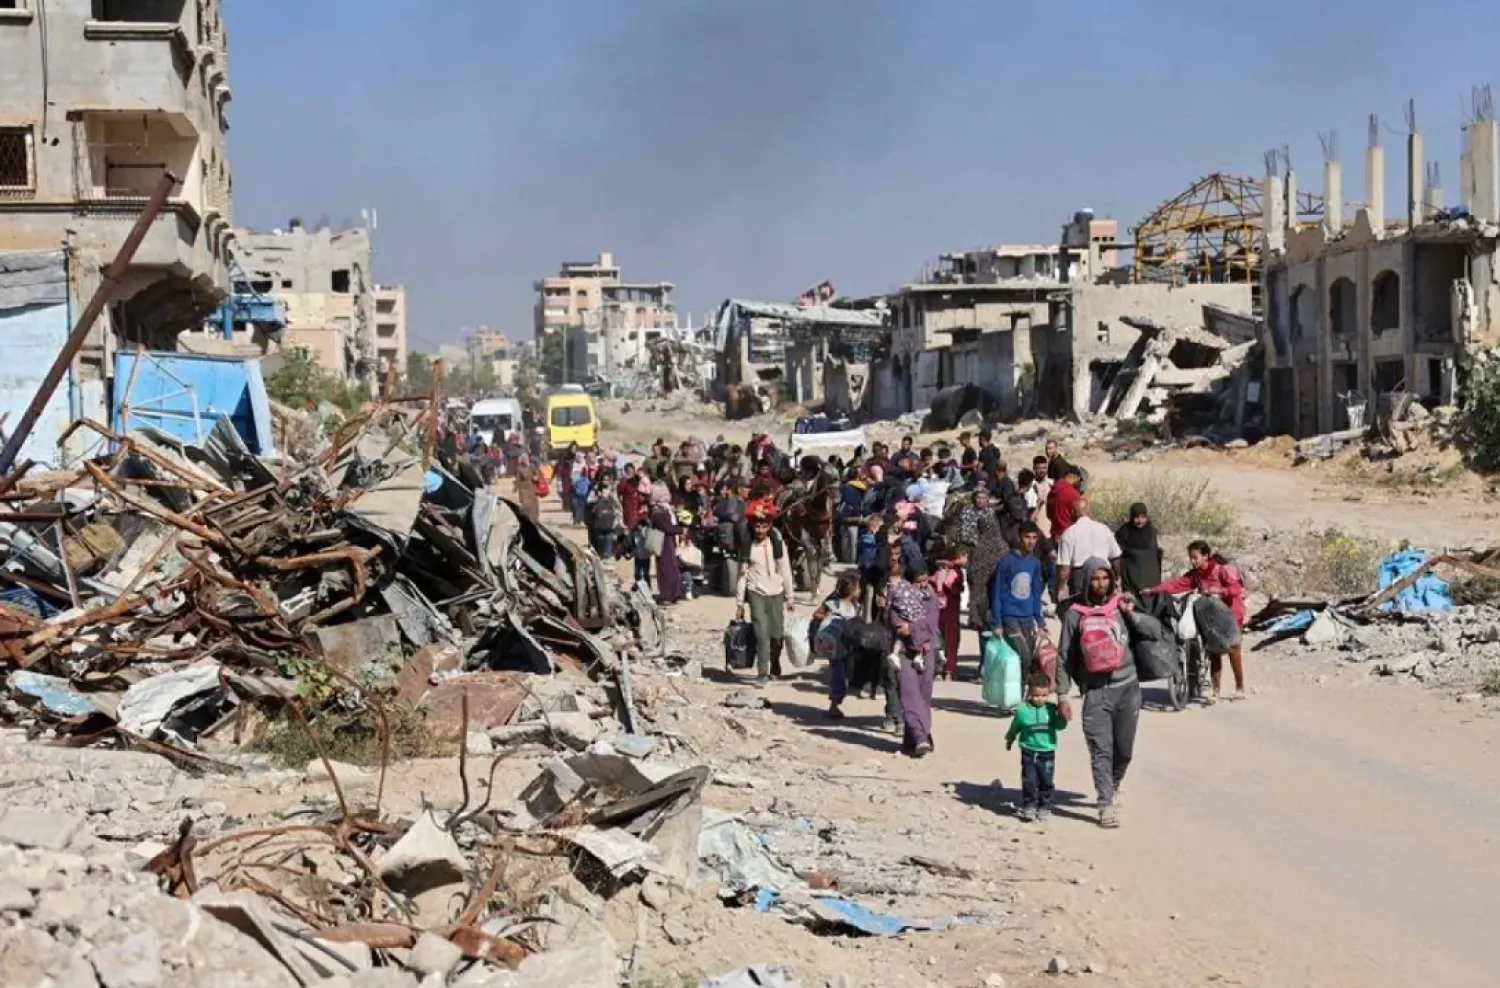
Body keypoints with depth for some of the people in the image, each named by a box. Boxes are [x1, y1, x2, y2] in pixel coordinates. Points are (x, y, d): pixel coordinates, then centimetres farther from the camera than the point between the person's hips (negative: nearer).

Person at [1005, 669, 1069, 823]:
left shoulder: (1051, 709, -5)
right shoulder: (1022, 710, -6)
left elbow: (1060, 726, -7)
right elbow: (1015, 727, 9)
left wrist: (1062, 716, -25)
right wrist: (1009, 740, 19)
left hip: (1047, 753, 1)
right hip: (1029, 752, -1)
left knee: (1046, 781, 8)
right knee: (1029, 781, -1)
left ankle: (1044, 807, 20)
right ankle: (1029, 807, 9)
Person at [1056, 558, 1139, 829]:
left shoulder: (1121, 605, 5)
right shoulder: (1075, 614, 1)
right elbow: (1064, 658, 3)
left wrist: (1132, 613, -12)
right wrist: (1062, 696, 0)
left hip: (1127, 687, 2)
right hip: (1095, 691, -2)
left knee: (1124, 750, 11)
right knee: (1101, 750, -9)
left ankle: (1113, 786, 37)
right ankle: (1106, 805, -8)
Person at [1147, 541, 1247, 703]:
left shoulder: (1222, 570, -15)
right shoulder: (1194, 574, 2)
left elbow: (1237, 588, -19)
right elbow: (1177, 584, -7)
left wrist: (1220, 590, -34)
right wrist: (1154, 590, -16)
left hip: (1228, 614, -5)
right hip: (1210, 617, 5)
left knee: (1232, 650, 1)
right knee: (1213, 653, 4)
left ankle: (1240, 688, 17)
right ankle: (1216, 691, 9)